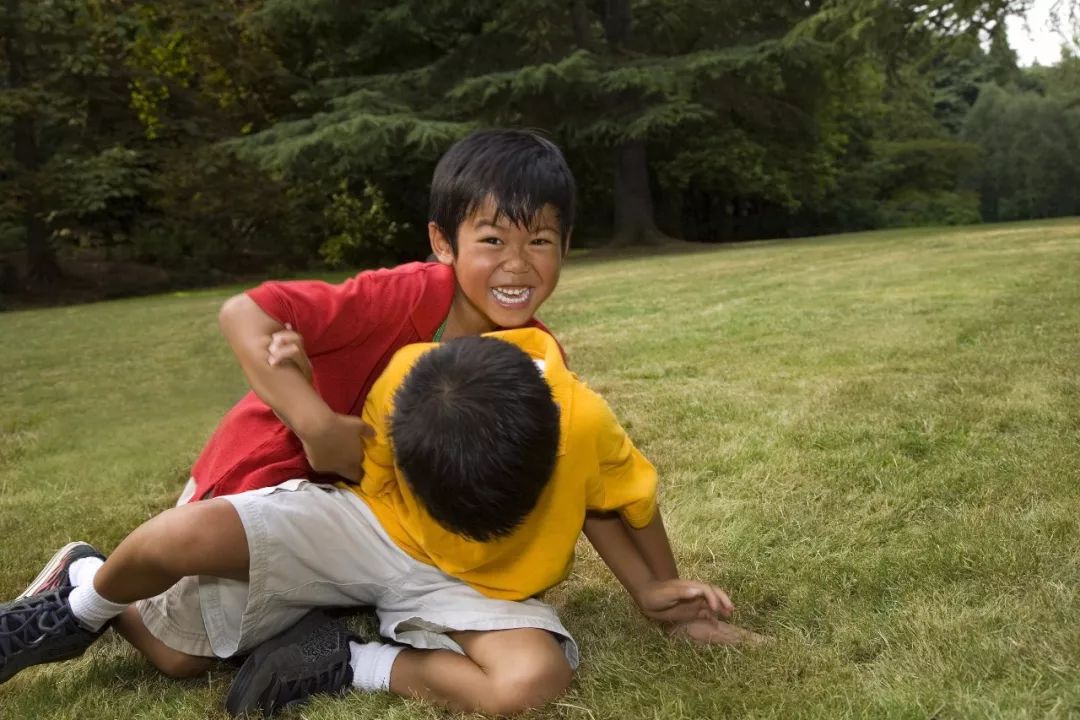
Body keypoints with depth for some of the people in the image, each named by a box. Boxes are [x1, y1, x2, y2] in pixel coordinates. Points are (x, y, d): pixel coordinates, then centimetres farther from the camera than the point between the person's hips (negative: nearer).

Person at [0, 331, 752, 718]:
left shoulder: (585, 420, -26)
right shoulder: (403, 381, -23)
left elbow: (629, 498, -4)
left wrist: (652, 591, 2)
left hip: (478, 586, 1)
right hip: (372, 526, 0)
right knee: (189, 534, -26)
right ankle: (85, 604, 11)